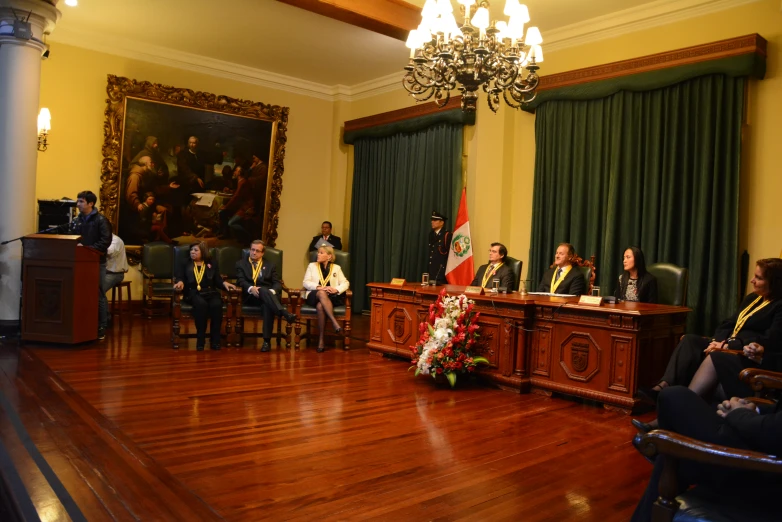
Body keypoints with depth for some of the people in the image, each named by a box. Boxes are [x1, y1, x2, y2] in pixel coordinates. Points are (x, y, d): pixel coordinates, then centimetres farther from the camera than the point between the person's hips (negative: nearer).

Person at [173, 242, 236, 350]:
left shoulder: (212, 264, 21)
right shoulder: (185, 264, 21)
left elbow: (218, 280, 12)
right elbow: (179, 277, 7)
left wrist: (224, 283, -10)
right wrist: (180, 282, -17)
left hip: (210, 292, 1)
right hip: (193, 293, -1)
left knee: (217, 305, -34)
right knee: (201, 304, -37)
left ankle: (215, 340, -28)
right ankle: (200, 339, -29)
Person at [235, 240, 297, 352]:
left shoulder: (270, 265, 22)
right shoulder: (241, 264, 19)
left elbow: (277, 284, 9)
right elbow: (240, 281, 2)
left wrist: (272, 291, -15)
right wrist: (251, 288, -19)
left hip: (268, 295, 1)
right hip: (251, 296, -1)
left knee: (268, 305, -36)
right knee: (263, 290, -36)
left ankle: (267, 341, -40)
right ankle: (286, 314, -55)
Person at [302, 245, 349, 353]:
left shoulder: (336, 268, 16)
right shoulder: (312, 266, 17)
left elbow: (345, 283, 7)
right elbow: (305, 283, 5)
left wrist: (336, 289, -15)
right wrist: (319, 287, -13)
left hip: (331, 297, 0)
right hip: (314, 295, 0)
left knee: (320, 306, -37)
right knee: (322, 294, -39)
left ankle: (321, 339, -35)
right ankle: (335, 323, -47)